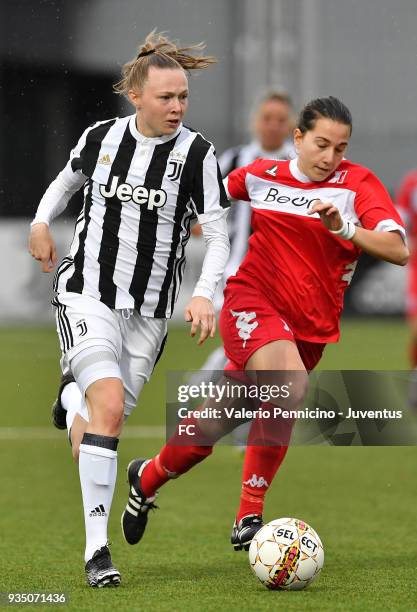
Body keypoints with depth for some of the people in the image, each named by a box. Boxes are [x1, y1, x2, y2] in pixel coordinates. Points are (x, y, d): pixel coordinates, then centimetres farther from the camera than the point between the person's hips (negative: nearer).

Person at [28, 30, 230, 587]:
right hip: (87, 295, -1)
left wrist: (204, 293, -22)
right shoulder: (101, 136, -1)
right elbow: (69, 178, 20)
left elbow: (217, 235, -6)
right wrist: (42, 220, 3)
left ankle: (72, 395, 45)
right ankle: (96, 549, -20)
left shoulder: (196, 153, -7)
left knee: (107, 422, 7)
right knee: (110, 405, -22)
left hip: (149, 311, 2)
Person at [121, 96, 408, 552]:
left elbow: (398, 250, -18)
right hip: (253, 299, -2)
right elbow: (214, 193, 25)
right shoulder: (262, 175, 2)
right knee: (291, 385, -29)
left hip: (310, 325, 2)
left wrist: (344, 227, -30)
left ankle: (147, 477, 30)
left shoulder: (358, 183, -6)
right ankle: (249, 516, -21)